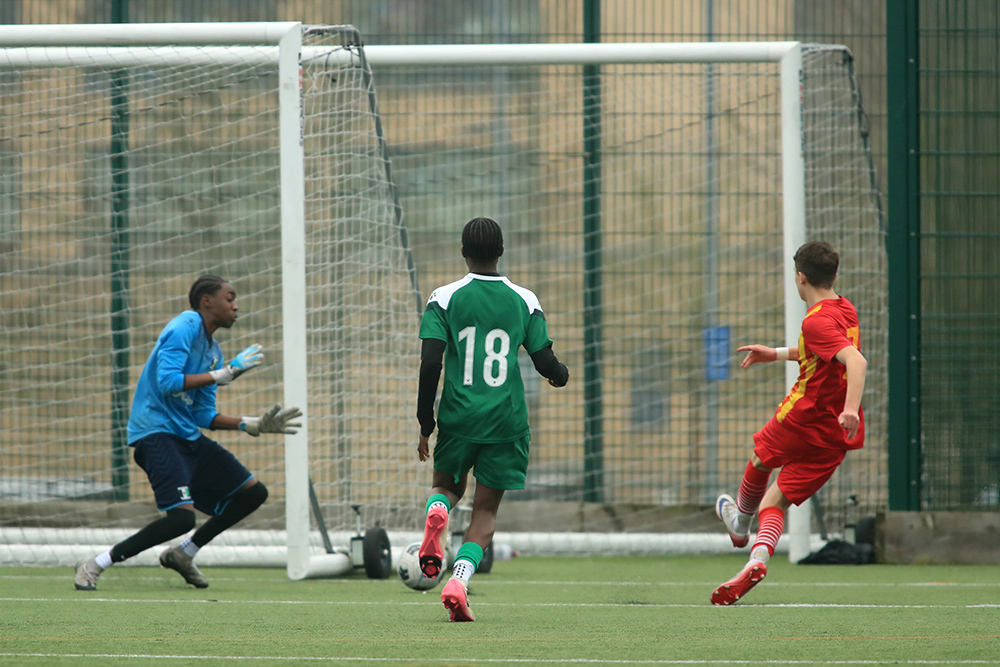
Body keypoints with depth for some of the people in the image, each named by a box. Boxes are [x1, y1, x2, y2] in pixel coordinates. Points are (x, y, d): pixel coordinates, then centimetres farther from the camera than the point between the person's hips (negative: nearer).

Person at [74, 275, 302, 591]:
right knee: (182, 516, -25)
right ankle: (95, 565, -14)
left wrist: (252, 425, 8)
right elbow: (167, 382, -23)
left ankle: (184, 554, 21)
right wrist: (223, 373, -19)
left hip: (187, 435, 10)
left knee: (253, 492, 10)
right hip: (156, 431, -10)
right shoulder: (184, 328, -10)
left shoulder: (213, 350, 17)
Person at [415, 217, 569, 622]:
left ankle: (437, 511, -12)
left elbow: (430, 363, -9)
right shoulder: (524, 301, 2)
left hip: (458, 418, 0)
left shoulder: (444, 298, -2)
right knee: (486, 509, 7)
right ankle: (459, 580, -15)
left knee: (447, 484, 24)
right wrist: (561, 375, 28)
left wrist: (425, 424, -2)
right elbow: (546, 363, 3)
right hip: (506, 421, 0)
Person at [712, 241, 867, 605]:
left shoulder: (816, 322, -20)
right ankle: (758, 557, -15)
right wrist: (777, 354, 32)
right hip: (836, 438, 7)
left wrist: (851, 408, -46)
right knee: (776, 500, 9)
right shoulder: (845, 311, 8)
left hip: (801, 420, -7)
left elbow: (856, 360, -35)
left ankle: (740, 522, 49)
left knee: (760, 459, 26)